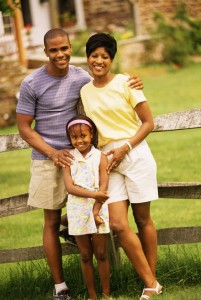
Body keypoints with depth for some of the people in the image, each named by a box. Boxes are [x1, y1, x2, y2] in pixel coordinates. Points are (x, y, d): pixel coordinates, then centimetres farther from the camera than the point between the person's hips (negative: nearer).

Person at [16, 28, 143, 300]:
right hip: (47, 161, -3)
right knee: (52, 222, 1)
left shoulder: (81, 77, 2)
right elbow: (24, 128, -6)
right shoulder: (31, 84, -9)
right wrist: (53, 153, -16)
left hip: (79, 155, 4)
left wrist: (131, 86, -3)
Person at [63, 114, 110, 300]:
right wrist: (93, 194, -21)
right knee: (85, 256, 8)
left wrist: (96, 212, -17)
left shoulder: (100, 157, -3)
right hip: (78, 212, 2)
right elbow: (70, 187, -10)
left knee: (101, 254, 3)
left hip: (98, 210, -1)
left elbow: (103, 188, -8)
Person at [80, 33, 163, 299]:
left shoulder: (125, 83, -2)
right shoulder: (84, 91, 11)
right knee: (118, 224, -9)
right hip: (108, 161, 3)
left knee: (143, 220, 3)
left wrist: (125, 147, -12)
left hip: (135, 154, -3)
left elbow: (148, 122, -3)